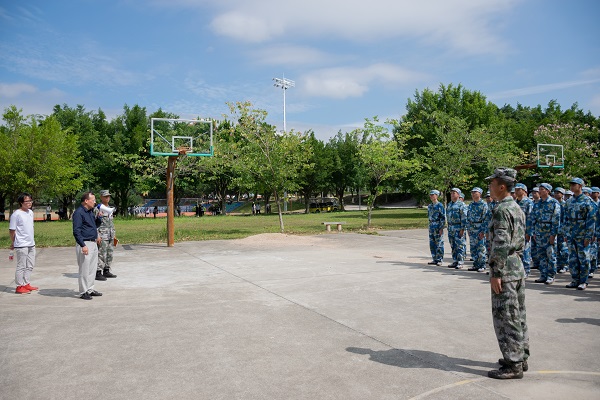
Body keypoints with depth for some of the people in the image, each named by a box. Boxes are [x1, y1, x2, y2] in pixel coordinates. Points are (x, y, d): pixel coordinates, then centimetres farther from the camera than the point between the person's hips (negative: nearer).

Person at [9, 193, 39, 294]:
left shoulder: (31, 212, 10)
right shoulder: (16, 214, -13)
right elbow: (11, 230, -10)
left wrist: (31, 240, 17)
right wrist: (13, 243, -1)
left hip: (31, 244, 8)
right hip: (21, 245, -8)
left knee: (30, 265, 13)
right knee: (21, 266, -1)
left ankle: (26, 284, 23)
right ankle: (19, 287, 8)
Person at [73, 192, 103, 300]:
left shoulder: (90, 211, 14)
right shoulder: (79, 213, -13)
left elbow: (95, 225, 25)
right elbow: (76, 231, -18)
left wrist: (99, 217, 5)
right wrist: (83, 245, -24)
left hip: (93, 243, 9)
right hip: (85, 244, -9)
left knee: (92, 268, 14)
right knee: (84, 269, -3)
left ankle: (90, 289, 24)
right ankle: (83, 292, 5)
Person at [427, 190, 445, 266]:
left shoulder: (440, 205, -9)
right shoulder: (429, 206, 13)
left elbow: (443, 218, -11)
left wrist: (441, 228, -16)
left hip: (438, 226, -7)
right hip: (431, 226, 8)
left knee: (439, 244, -2)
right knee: (432, 243, 9)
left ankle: (439, 260, 3)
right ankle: (435, 259, 16)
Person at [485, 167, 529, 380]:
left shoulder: (501, 210, -17)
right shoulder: (517, 207, 13)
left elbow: (501, 245, -23)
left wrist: (496, 273, -20)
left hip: (505, 269, -10)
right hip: (518, 267, 10)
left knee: (505, 318, -3)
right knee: (518, 315, 16)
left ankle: (513, 365, 4)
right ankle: (521, 357, 27)